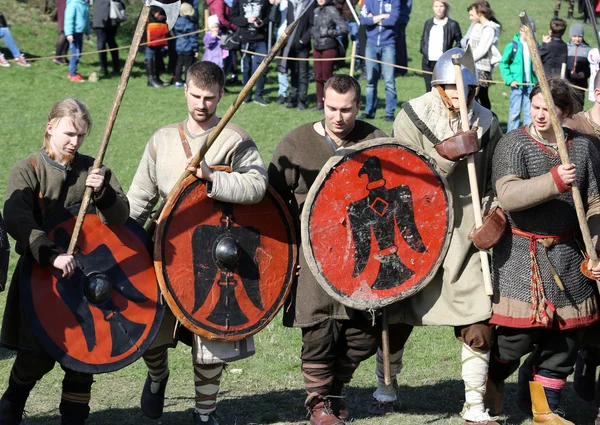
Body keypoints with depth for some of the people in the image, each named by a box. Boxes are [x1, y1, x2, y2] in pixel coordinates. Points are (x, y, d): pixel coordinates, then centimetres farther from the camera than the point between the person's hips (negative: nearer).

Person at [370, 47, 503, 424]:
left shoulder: (486, 123, 2)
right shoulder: (412, 118, -6)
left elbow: (494, 182, 11)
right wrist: (451, 153, -25)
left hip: (466, 236, 1)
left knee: (479, 324, -5)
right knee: (398, 315, 9)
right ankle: (386, 387, 33)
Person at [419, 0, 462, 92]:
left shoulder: (452, 24, -1)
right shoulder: (428, 23, 13)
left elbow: (459, 42, 3)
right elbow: (423, 39, 24)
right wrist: (423, 50, 7)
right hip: (427, 63, 5)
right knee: (429, 90, 7)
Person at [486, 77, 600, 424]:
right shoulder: (513, 145, -7)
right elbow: (509, 196, -22)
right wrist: (554, 181, -35)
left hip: (567, 255, 4)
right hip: (520, 256, -4)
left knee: (566, 337, 8)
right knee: (517, 336, -6)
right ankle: (489, 383, 25)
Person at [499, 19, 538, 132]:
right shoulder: (512, 46, -3)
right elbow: (503, 63, 0)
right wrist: (509, 80, -8)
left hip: (531, 84, 3)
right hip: (517, 84, -3)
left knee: (530, 112, 6)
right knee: (514, 112, 1)